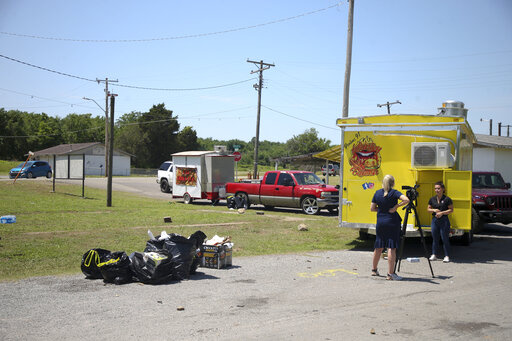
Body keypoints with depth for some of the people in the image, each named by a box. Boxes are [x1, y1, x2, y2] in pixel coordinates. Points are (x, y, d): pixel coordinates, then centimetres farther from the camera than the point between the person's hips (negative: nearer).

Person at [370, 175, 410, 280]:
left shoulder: (377, 193, 5)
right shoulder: (394, 193, -7)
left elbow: (372, 208, 8)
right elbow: (406, 200, -22)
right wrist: (395, 207, -14)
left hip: (380, 222, 5)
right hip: (392, 222, -5)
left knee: (378, 247, 16)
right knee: (392, 247, -5)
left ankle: (374, 270, 28)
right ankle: (390, 274, -7)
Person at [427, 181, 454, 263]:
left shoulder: (447, 199, -6)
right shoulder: (432, 199, 8)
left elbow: (451, 209, -5)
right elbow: (429, 209, 15)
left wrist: (442, 212, -16)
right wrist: (434, 210, -5)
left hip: (444, 220, -4)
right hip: (435, 220, 4)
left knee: (445, 239, -2)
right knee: (435, 238, 10)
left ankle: (447, 256, 5)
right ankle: (434, 254, 19)